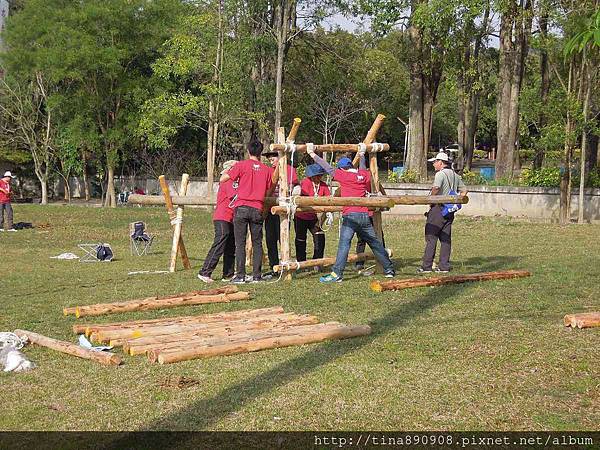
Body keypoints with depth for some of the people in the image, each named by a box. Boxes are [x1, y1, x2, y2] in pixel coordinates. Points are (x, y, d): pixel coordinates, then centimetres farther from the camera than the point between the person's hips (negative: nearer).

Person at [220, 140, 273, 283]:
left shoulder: (242, 165, -3)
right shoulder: (267, 169, 6)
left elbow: (222, 179, -3)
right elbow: (269, 191, 11)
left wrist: (229, 169, 14)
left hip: (241, 208, -2)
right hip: (258, 209, 2)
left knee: (240, 243, 2)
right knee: (257, 243, 9)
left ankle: (240, 276, -1)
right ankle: (257, 276, 8)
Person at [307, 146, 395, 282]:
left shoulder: (343, 175, -1)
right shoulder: (365, 175, 12)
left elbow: (328, 168, 3)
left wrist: (313, 154, 11)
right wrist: (362, 156, 54)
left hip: (350, 215, -6)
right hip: (365, 215, 6)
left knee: (344, 244, -13)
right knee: (375, 243, 15)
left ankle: (337, 274, -22)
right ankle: (389, 269, 23)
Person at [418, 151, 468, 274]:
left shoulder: (440, 174, -11)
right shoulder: (455, 175, 15)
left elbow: (436, 188, -29)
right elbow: (464, 190, 21)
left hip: (438, 208, -8)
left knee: (431, 237, -3)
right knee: (446, 238, 9)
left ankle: (426, 266, -3)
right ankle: (444, 266, 10)